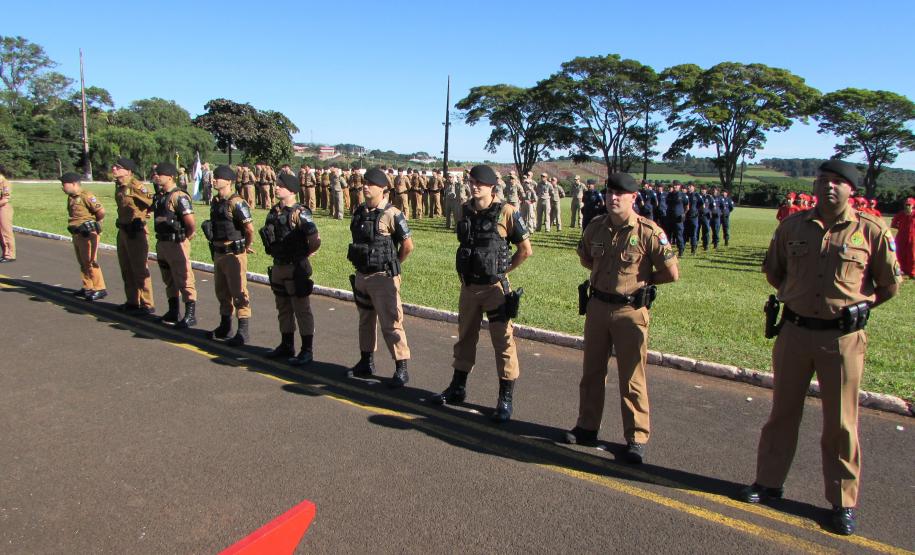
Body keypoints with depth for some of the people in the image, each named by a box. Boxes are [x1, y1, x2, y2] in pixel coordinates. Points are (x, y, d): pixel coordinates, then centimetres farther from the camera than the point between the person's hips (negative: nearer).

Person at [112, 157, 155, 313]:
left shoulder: (136, 186, -18)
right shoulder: (119, 186, 10)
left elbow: (153, 203, -24)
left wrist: (145, 214, -12)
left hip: (136, 232, -10)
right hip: (123, 231, 10)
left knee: (140, 269, -4)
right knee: (126, 269, 16)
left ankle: (147, 305, 4)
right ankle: (132, 302, 27)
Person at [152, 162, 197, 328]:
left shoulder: (179, 197, -16)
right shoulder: (159, 196, 11)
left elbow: (192, 224, -22)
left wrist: (184, 238, -7)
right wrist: (161, 240, 16)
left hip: (176, 244, -9)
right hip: (162, 243, 9)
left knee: (184, 280, -3)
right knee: (169, 280, 17)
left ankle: (190, 315, 4)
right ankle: (173, 313, 28)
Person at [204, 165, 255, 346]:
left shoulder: (237, 203, -16)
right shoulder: (215, 202, 10)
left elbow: (250, 229, -19)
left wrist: (246, 247, -6)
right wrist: (215, 245, 15)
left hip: (234, 254, -9)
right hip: (218, 253, 9)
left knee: (239, 293, -3)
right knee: (222, 291, 18)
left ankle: (242, 332, 3)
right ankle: (225, 326, 32)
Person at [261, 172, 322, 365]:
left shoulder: (300, 213, -16)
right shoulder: (274, 211, 7)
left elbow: (316, 241, -20)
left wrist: (302, 254, -5)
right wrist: (276, 254, 13)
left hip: (296, 268, -8)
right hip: (278, 267, 8)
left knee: (302, 311, 1)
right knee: (283, 309, 17)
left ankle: (306, 351, 8)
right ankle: (287, 345, 31)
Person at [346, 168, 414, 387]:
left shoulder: (392, 214, -14)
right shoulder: (359, 211, 6)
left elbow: (408, 245, -10)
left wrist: (392, 264, 1)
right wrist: (360, 262, 13)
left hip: (383, 277, -7)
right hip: (361, 275, 7)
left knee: (390, 323, -4)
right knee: (365, 320, 18)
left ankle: (401, 369, 4)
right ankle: (366, 362, 33)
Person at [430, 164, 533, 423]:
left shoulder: (506, 212, -11)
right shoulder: (465, 210, 5)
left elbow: (525, 249, -6)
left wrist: (503, 270, -3)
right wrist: (464, 273, 13)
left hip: (495, 287, -6)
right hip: (469, 286, 6)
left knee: (503, 342, 0)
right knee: (465, 338, 17)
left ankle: (505, 399, 9)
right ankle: (457, 388, 31)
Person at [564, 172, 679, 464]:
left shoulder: (649, 232, -14)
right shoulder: (595, 227, 1)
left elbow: (672, 273, -9)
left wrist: (641, 280, 1)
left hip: (630, 311, -5)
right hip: (597, 306, 5)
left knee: (632, 377, 3)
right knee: (592, 371, 15)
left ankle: (636, 439, 17)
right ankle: (587, 426, 31)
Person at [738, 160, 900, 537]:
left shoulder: (871, 231, -5)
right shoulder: (792, 226, 2)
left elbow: (890, 284, 6)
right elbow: (772, 270, 18)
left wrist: (855, 306, 12)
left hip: (843, 338, -2)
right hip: (794, 332, 3)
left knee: (841, 423, 7)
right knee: (782, 412, 14)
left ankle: (843, 502, 22)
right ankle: (768, 482, 29)